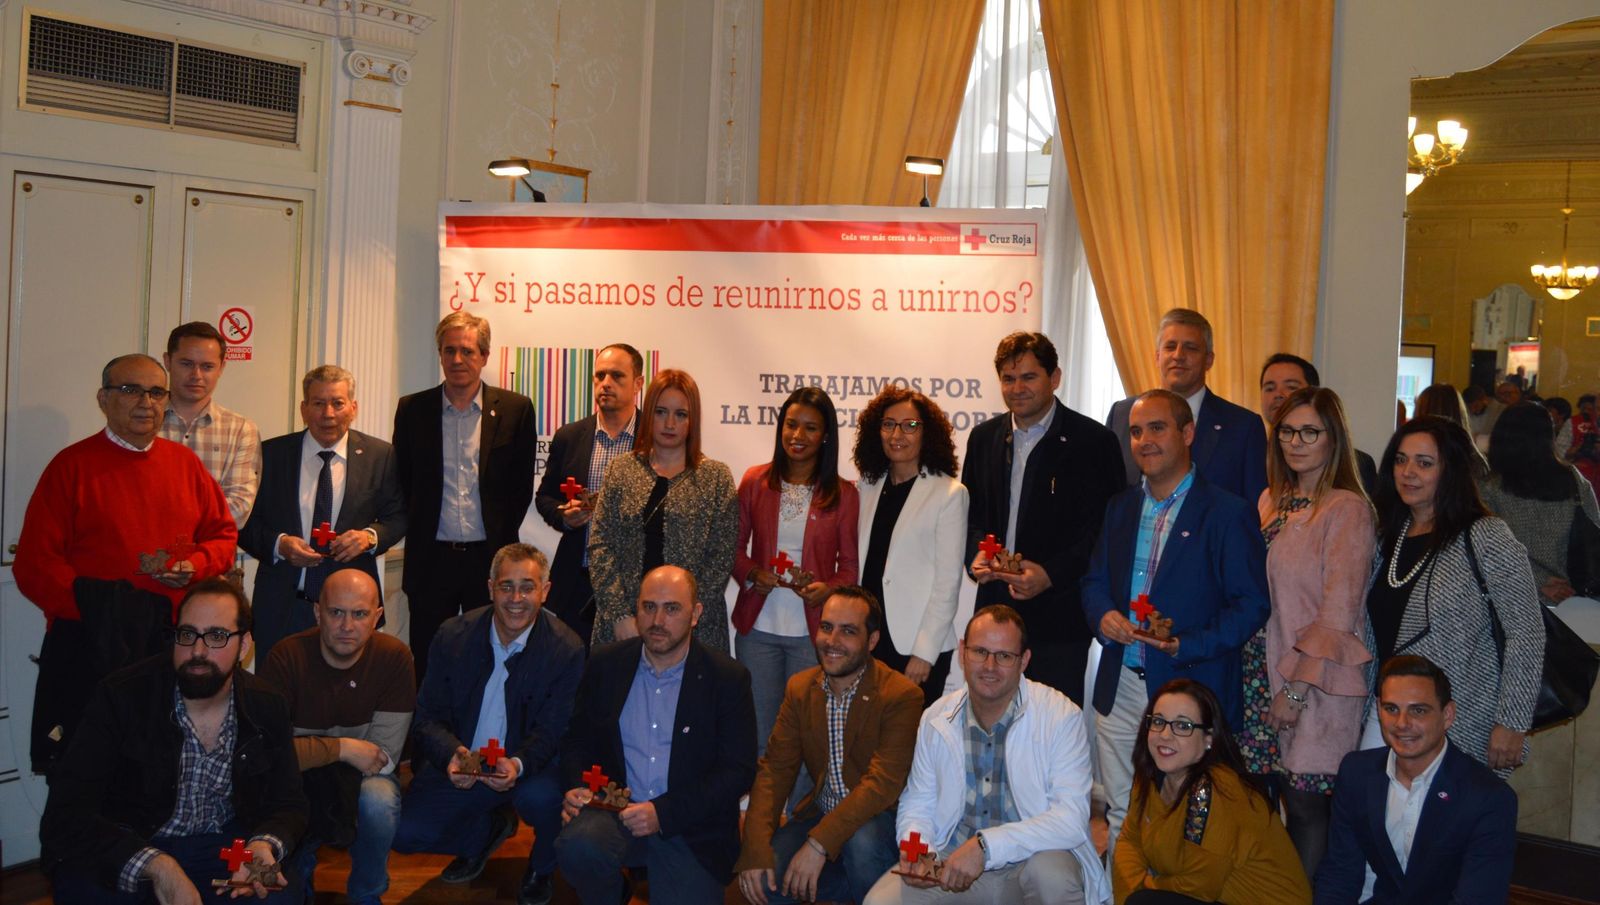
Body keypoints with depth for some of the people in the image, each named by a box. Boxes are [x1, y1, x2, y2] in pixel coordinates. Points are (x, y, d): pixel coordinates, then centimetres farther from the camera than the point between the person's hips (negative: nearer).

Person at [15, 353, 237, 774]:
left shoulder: (184, 462, 12)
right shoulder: (72, 465, 0)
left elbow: (223, 534, 17)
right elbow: (34, 564, -3)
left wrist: (195, 565, -4)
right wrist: (89, 605, -16)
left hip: (174, 644, 3)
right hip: (90, 645, -3)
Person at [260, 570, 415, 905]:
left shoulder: (395, 657, -15)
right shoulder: (287, 657, -17)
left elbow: (385, 757, -15)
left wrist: (312, 753, -20)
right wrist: (343, 748, -26)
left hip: (362, 777, 1)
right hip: (299, 778, 0)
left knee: (378, 801, -33)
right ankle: (299, 878, 2)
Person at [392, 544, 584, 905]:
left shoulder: (566, 650, -14)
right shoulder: (453, 635, -7)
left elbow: (551, 730, -12)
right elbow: (429, 716, -5)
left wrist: (518, 765, -35)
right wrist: (450, 754, -28)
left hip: (529, 767, -3)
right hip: (460, 766, 3)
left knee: (541, 796, -36)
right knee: (405, 834, -14)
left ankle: (541, 868, 2)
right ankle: (488, 829, 19)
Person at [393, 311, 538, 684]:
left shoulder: (515, 409, 2)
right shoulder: (412, 409, 5)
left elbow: (522, 486, 5)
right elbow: (403, 483, 10)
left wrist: (502, 536, 2)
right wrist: (418, 534, 6)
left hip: (490, 558, -1)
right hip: (432, 559, 1)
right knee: (428, 667, 5)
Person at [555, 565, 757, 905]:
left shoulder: (728, 678, -4)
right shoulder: (605, 664, 5)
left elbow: (738, 771, -6)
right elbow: (577, 739, 14)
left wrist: (663, 813, -16)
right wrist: (578, 787, -9)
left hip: (692, 830, -1)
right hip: (615, 811, 1)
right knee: (577, 846, -30)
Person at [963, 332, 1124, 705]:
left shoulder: (1093, 440, -4)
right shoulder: (984, 438, 12)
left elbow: (1105, 527, -8)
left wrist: (1050, 575, -18)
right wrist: (976, 554, -3)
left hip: (1059, 618, -4)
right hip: (994, 611, 4)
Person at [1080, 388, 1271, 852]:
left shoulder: (1228, 513, -7)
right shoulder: (1121, 507, 12)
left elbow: (1252, 602, -9)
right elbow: (1094, 580, 17)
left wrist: (1189, 645, -21)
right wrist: (1104, 614, -7)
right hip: (1121, 689, 5)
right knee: (1121, 817, 13)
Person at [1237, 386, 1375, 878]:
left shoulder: (1347, 510, -11)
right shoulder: (1271, 501, 11)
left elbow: (1338, 612, -14)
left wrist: (1298, 688, -15)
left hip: (1316, 681, -6)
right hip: (1265, 672, 6)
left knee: (1305, 804, 1)